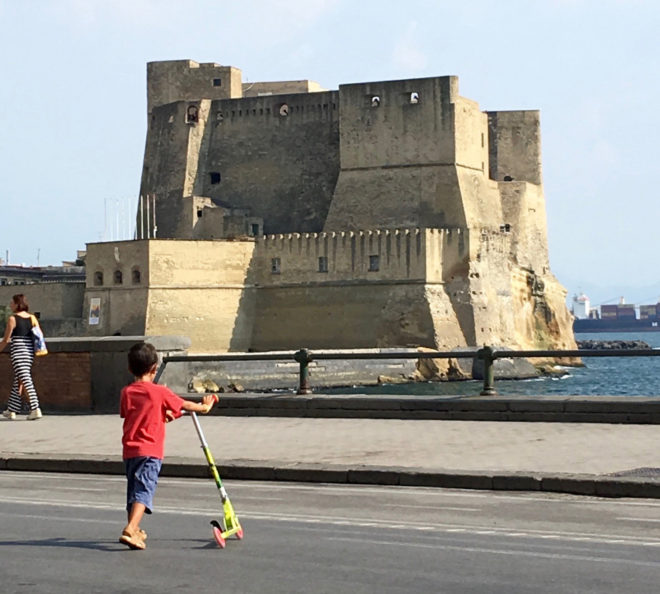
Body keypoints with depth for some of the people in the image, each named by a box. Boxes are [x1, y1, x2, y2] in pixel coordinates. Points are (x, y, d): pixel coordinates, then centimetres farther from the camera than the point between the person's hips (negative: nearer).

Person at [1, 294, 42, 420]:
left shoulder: (12, 319, -8)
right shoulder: (31, 318, 9)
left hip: (17, 352, -7)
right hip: (29, 351, 7)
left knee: (25, 381, -11)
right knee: (18, 381, 14)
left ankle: (35, 409, -21)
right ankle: (11, 411, 21)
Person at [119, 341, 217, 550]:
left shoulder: (126, 392, 6)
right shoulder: (159, 392, -6)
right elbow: (185, 405, 7)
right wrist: (204, 406, 27)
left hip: (129, 450, 5)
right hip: (150, 451, -5)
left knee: (133, 490, 18)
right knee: (143, 491, -12)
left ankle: (135, 530, 30)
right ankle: (130, 530, -28)